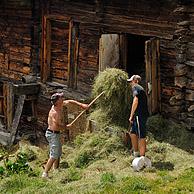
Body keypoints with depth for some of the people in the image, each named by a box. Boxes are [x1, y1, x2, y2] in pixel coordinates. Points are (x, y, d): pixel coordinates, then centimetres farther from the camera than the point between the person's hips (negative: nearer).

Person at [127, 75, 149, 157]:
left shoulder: (135, 87, -6)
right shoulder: (141, 88, 22)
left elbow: (135, 101, -19)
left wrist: (131, 116, -15)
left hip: (140, 115, -10)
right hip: (141, 115, 10)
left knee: (141, 137, -5)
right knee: (132, 133, 20)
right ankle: (136, 153, 28)